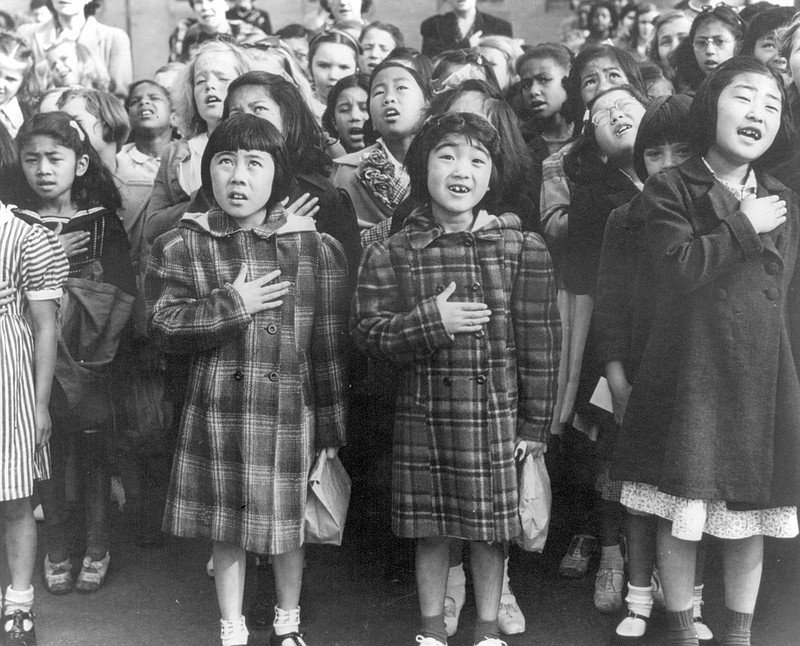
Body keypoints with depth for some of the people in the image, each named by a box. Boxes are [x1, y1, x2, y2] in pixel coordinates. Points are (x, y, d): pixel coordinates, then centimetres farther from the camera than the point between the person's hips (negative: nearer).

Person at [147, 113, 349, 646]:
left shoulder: (316, 248, -1)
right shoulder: (182, 246, 2)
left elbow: (330, 346, 0)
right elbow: (166, 322, -6)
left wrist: (331, 427, 0)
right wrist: (232, 304, -15)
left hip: (291, 410, 0)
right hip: (217, 411, 1)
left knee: (288, 523, 13)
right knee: (227, 528, 11)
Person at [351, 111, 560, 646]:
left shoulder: (523, 249, -3)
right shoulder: (392, 254, -1)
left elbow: (540, 342, -2)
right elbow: (367, 331, -3)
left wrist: (534, 424, -1)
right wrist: (429, 321, -19)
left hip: (495, 413, -1)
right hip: (422, 415, 1)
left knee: (490, 531, 10)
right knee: (430, 531, 13)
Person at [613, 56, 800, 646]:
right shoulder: (670, 189, -1)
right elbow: (681, 267, -18)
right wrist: (744, 226, -12)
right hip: (689, 376, -4)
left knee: (751, 519, 10)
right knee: (682, 516, 2)